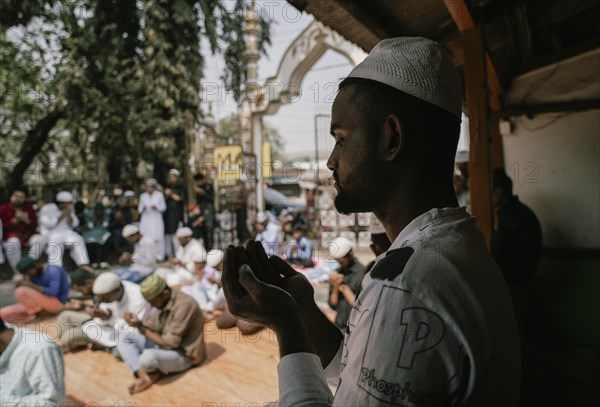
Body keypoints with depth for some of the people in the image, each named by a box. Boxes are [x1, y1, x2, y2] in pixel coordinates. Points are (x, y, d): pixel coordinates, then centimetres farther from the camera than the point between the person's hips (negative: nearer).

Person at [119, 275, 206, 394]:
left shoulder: (184, 305, -27)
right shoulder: (163, 302, 1)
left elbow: (171, 343, -26)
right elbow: (152, 328, 6)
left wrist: (142, 329, -22)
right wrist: (139, 324, -16)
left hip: (184, 355, -9)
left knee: (148, 357, -37)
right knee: (123, 342, -1)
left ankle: (152, 374, -2)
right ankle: (146, 376, -16)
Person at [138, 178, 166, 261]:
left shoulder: (159, 195, 5)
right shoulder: (143, 196, 10)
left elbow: (163, 207, 4)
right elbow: (139, 209, 10)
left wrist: (156, 207, -14)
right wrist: (143, 208, -12)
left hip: (156, 219, -1)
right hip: (146, 220, 1)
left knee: (158, 237, -6)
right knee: (146, 238, -7)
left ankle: (159, 255, 2)